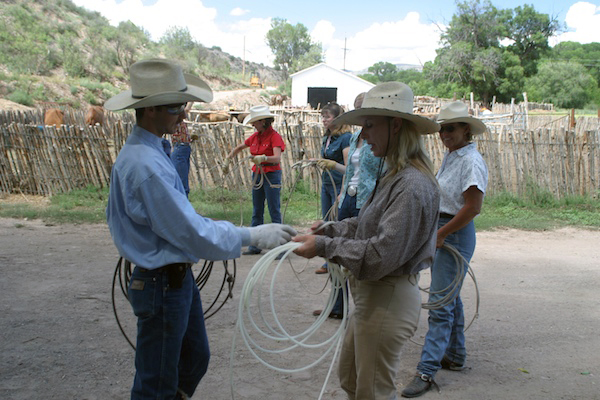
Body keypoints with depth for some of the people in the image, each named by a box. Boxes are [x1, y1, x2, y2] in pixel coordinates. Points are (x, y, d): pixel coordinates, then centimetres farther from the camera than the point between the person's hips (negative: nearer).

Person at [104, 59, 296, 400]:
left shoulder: (140, 152, 6)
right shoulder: (147, 166, -28)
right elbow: (192, 232, -27)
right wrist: (255, 236, -20)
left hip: (178, 278, 10)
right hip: (162, 285, -10)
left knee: (196, 359, 24)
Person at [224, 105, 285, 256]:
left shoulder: (274, 137, -12)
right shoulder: (255, 137, 9)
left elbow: (277, 158, -26)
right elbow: (239, 147, 25)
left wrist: (264, 158, -42)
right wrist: (228, 160, 22)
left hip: (271, 175, -7)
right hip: (257, 174, 7)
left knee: (274, 212, -5)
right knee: (257, 212, 11)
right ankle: (255, 246, 18)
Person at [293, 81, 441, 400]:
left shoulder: (412, 185, -26)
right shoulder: (393, 175, 7)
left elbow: (380, 256, -28)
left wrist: (325, 246, -21)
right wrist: (332, 229, 2)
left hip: (388, 300, -10)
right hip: (371, 294, 10)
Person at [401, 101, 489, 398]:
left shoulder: (471, 161, -17)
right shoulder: (451, 156, 11)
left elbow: (473, 207, -22)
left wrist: (441, 233, -18)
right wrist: (434, 231, 15)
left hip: (456, 234, -10)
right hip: (440, 231, 10)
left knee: (440, 303, -8)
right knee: (450, 298, 18)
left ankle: (427, 371, -4)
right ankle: (456, 356, 32)